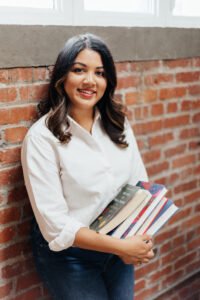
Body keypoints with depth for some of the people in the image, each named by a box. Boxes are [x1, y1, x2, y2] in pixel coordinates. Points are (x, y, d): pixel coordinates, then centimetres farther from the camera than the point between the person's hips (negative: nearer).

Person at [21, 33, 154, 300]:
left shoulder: (118, 124, -2)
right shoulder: (42, 137, -19)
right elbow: (56, 226, -21)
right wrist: (121, 247, -24)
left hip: (120, 246, 5)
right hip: (70, 255, -5)